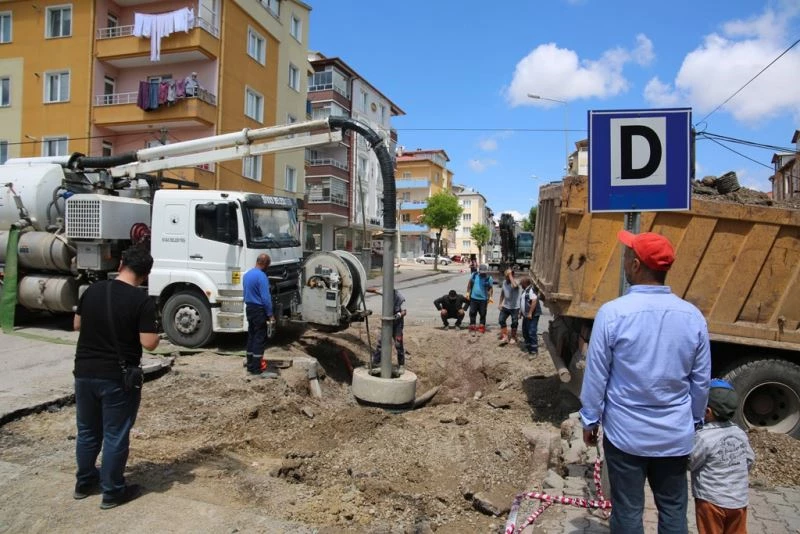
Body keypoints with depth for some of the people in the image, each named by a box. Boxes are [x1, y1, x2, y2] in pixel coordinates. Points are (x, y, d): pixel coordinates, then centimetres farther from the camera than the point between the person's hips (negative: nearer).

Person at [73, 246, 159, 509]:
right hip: (118, 378, -5)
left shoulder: (92, 290, 0)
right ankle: (112, 492, 20)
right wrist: (154, 330, 1)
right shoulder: (142, 301, -17)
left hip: (85, 372, 5)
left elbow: (77, 324, 14)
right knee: (115, 436, 8)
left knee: (87, 431, 21)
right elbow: (149, 343, -18)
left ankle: (84, 482, 37)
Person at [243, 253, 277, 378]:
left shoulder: (247, 274, 10)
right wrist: (270, 314, -16)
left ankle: (250, 363, 25)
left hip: (249, 308, 9)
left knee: (251, 335, 17)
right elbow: (266, 297, -21)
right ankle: (256, 369, -6)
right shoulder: (262, 276, -20)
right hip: (259, 310, -9)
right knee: (260, 338, -6)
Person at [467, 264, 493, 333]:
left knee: (483, 314, 7)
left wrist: (490, 297, -12)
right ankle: (472, 325, 20)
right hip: (473, 298, 2)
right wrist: (468, 292, 6)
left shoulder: (489, 278, -5)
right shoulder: (474, 275, 0)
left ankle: (482, 326, 21)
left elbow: (490, 288, -2)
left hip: (483, 299, -2)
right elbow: (469, 284, 10)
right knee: (472, 312, 7)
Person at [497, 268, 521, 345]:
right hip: (505, 306, 6)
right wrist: (500, 303, 9)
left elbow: (514, 285, -44)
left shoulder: (516, 282, -17)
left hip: (515, 307, -5)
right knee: (501, 320, 1)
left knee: (514, 323, 7)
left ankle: (513, 337, 26)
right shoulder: (504, 282, 2)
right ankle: (505, 336, 10)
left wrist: (510, 275, -33)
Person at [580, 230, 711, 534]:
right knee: (673, 509, 19)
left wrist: (590, 419, 3)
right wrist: (694, 421, 19)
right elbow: (701, 381, 4)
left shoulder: (612, 313, -17)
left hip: (625, 433, -3)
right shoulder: (693, 316, -6)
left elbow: (596, 375, -11)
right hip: (675, 435, 3)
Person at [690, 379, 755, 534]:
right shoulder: (740, 433, -3)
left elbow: (689, 464, -15)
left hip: (712, 501, -6)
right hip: (739, 499, 6)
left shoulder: (703, 437, -24)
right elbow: (750, 460, 10)